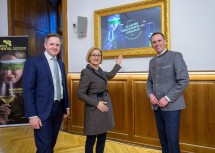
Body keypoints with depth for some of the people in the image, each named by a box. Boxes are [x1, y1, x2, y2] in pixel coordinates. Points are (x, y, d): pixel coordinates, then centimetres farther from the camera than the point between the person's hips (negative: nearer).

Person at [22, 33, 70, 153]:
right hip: (43, 110, -6)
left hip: (59, 108, 6)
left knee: (52, 143, 20)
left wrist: (67, 106, 16)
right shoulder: (33, 62, -9)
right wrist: (32, 115, -18)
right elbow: (28, 90, -13)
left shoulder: (61, 64, 11)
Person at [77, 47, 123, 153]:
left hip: (105, 107, 8)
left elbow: (110, 75, 31)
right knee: (91, 139, 4)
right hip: (94, 109, -8)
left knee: (102, 138, 15)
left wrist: (118, 64, 31)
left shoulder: (100, 71, 9)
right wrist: (96, 103, -19)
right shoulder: (86, 72, -14)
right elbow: (80, 94, -17)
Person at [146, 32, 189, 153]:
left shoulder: (175, 56, -5)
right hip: (157, 106, 6)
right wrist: (150, 94, -2)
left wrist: (167, 98, -17)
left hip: (171, 106, -6)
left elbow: (184, 80, -13)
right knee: (163, 138, 13)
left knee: (172, 140, -4)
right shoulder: (152, 61, 14)